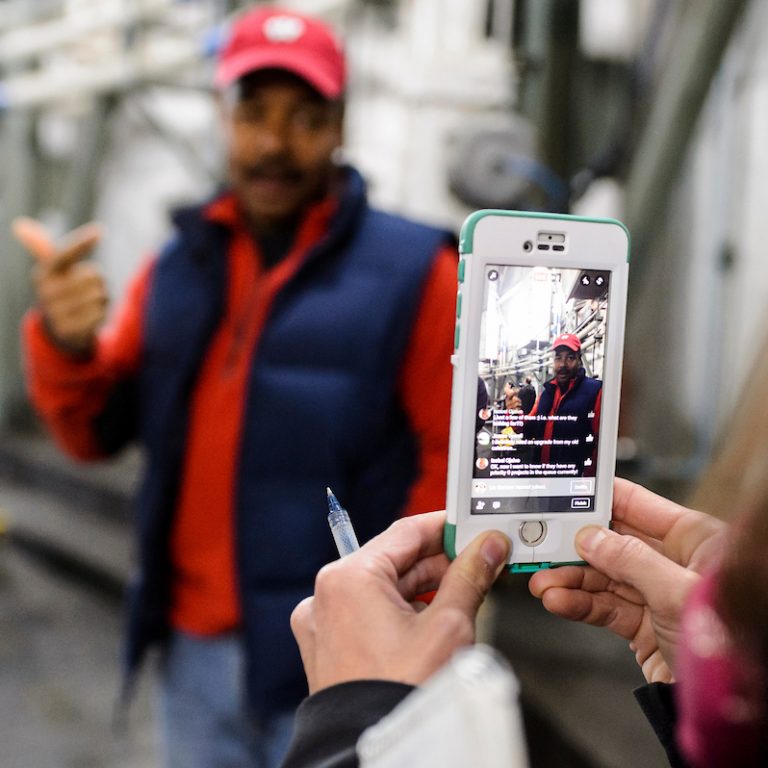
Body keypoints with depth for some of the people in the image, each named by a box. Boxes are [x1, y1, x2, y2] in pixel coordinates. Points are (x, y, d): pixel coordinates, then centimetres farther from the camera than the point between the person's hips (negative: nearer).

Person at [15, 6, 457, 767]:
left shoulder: (410, 269, -9)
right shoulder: (177, 267, 5)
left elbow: (455, 461, -10)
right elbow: (96, 433, 6)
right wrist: (64, 346, -14)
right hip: (192, 653, 5)